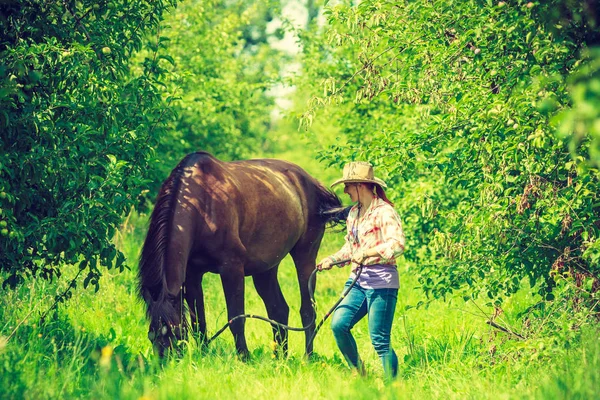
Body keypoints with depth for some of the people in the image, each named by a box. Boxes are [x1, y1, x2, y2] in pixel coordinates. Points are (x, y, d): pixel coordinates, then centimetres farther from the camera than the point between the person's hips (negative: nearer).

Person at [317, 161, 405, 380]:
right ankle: (357, 371, 10)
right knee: (338, 323, -8)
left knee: (380, 340, -6)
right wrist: (332, 260, 12)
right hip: (358, 281, 8)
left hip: (381, 283, -8)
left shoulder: (384, 211, -10)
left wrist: (368, 252, -28)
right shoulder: (354, 213, 15)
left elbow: (397, 244, -22)